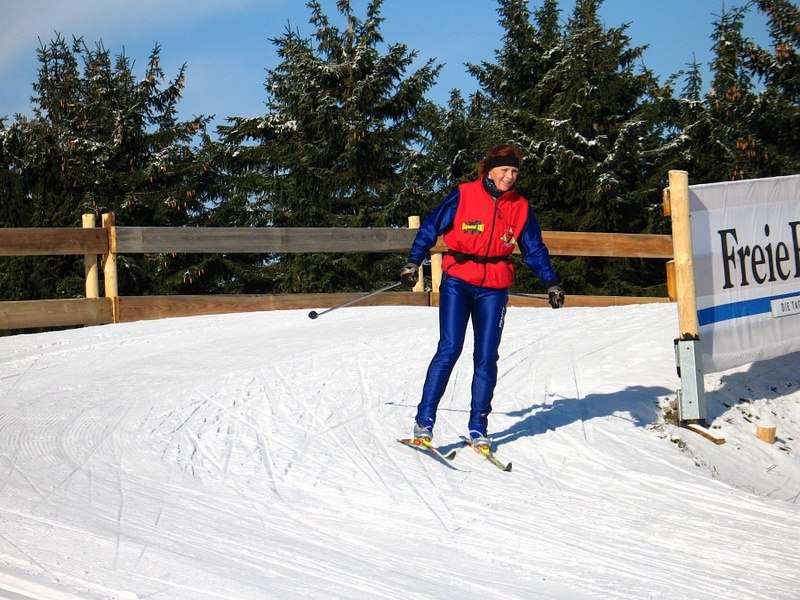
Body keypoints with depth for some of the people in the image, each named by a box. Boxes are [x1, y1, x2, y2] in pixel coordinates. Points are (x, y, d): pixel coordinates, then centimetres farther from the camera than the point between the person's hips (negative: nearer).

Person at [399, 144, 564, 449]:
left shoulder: (521, 208, 5)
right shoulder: (463, 195, -4)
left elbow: (535, 250, 13)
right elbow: (431, 227, 1)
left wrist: (551, 283, 4)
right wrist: (413, 263, -5)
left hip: (494, 289, 3)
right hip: (457, 281, -3)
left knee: (486, 358, 2)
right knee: (449, 349, -11)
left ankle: (478, 428, 11)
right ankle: (424, 421, -5)